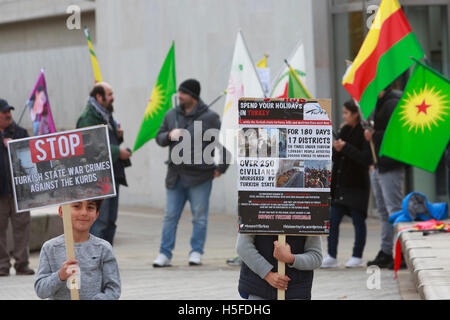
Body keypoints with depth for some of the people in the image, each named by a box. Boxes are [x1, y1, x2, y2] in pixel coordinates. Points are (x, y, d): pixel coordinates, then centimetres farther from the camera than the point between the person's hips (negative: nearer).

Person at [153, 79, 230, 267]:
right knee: (170, 216, 4)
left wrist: (221, 168, -3)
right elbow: (159, 138, 15)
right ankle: (165, 254, 7)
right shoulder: (171, 115, 10)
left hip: (199, 177, -4)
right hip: (175, 176, 4)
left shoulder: (209, 117, -4)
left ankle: (196, 252, 12)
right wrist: (169, 135, -7)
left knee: (199, 217, 3)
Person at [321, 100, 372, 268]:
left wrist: (345, 148, -20)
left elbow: (367, 159, -19)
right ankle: (331, 257, 7)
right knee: (333, 220, 2)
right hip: (340, 183, 7)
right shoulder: (345, 131, 11)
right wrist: (336, 150, -5)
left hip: (357, 184, -7)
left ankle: (357, 257, 13)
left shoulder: (363, 133, -11)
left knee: (358, 220, 3)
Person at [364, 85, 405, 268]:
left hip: (390, 167, -10)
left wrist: (374, 136, -18)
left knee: (394, 209, -11)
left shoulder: (392, 104, -13)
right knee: (384, 212, 13)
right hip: (378, 167, 11)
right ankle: (386, 252, 19)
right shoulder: (378, 105, 18)